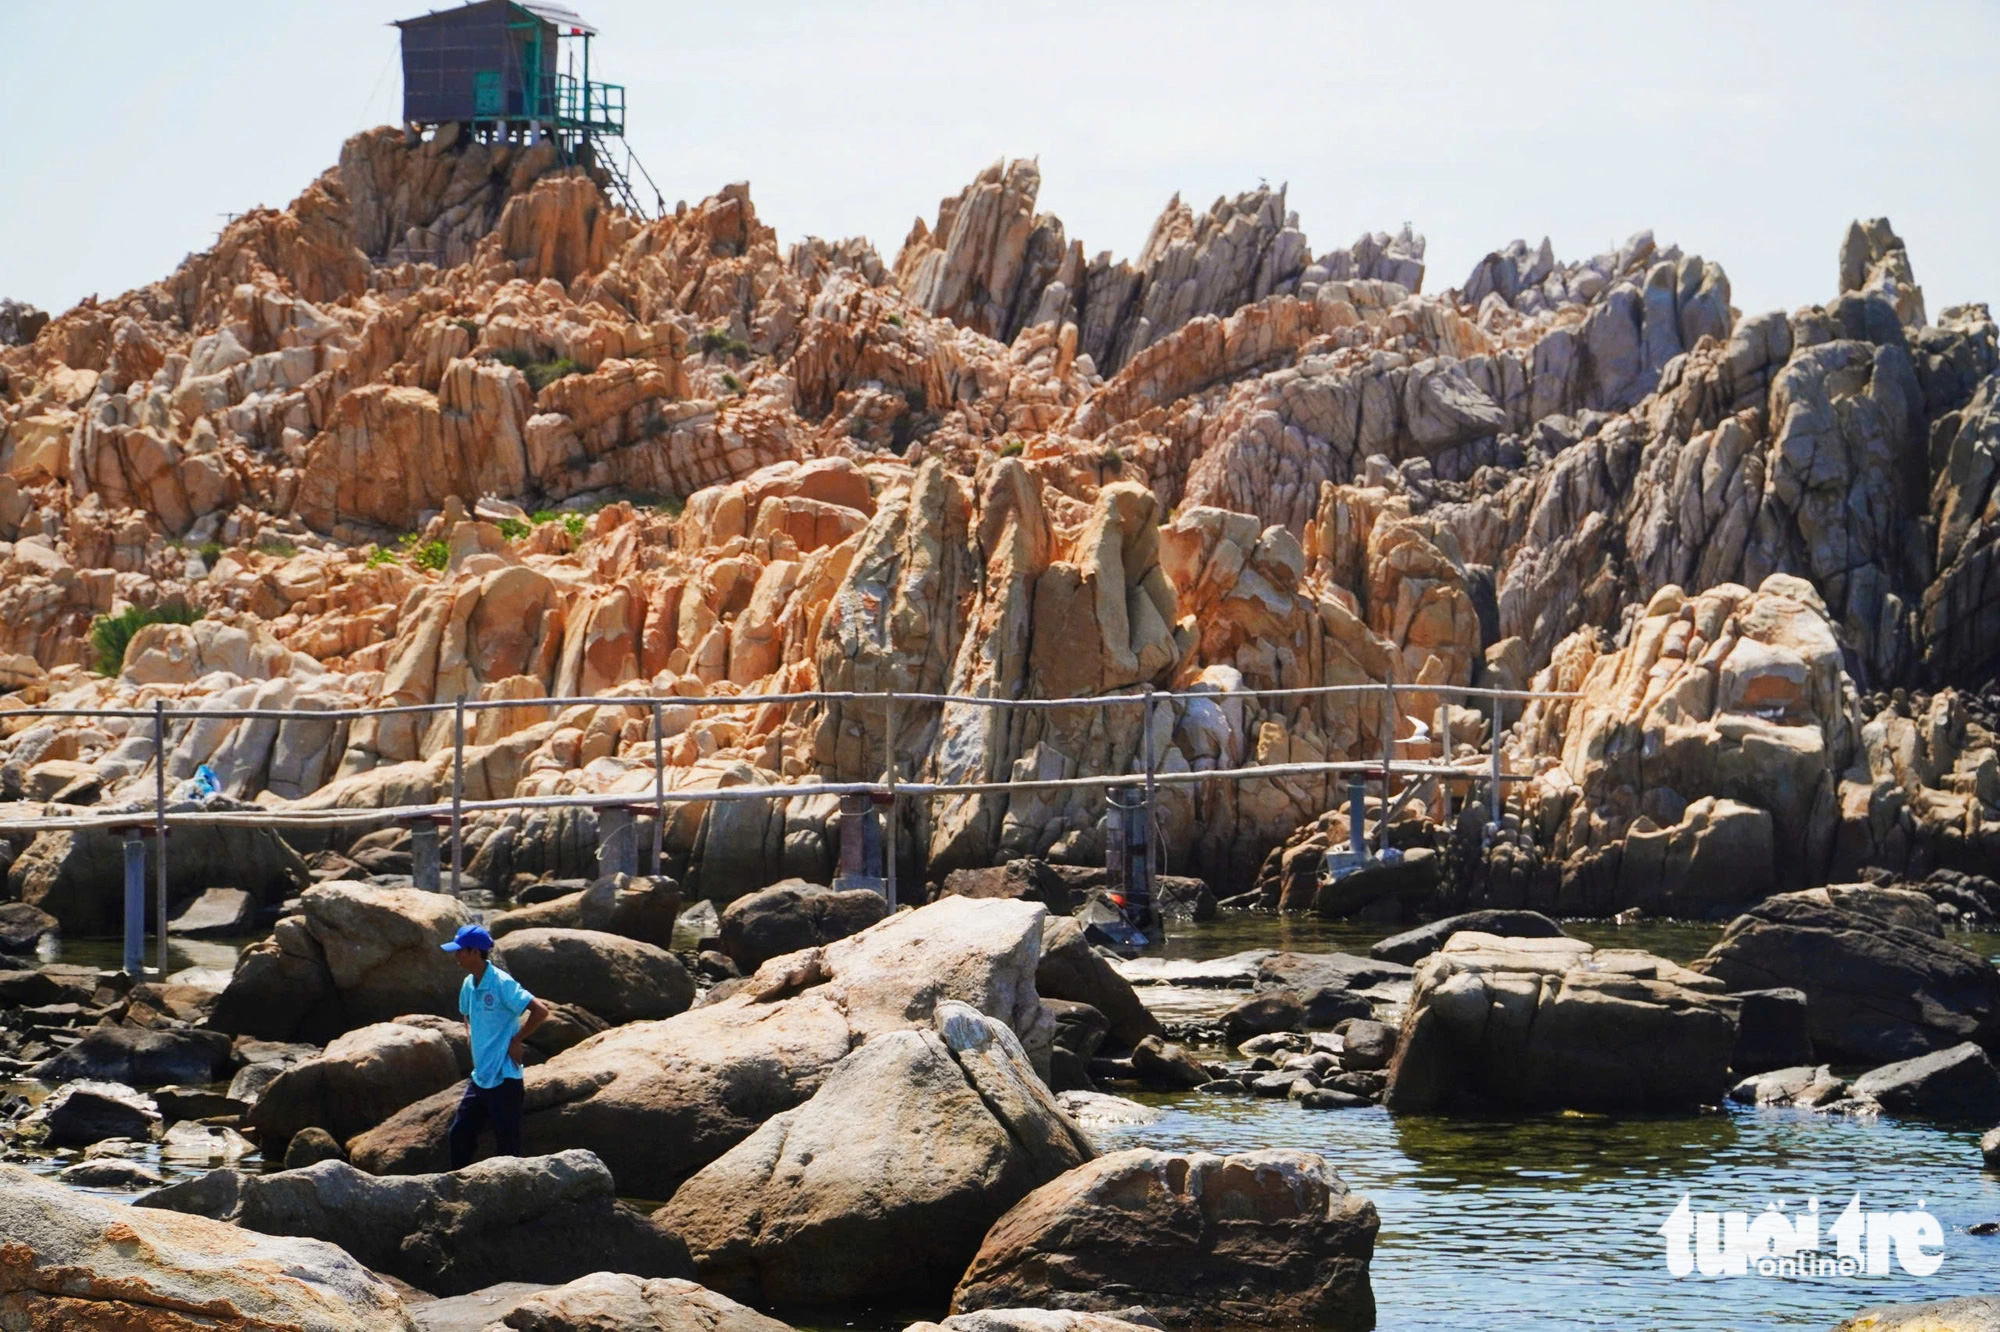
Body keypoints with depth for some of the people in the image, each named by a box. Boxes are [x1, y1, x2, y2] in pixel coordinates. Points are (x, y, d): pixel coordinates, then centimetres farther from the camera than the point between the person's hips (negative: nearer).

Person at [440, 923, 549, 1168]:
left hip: (503, 1077, -8)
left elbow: (541, 1011, -22)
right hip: (479, 1078, 8)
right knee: (460, 1133, 9)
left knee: (507, 1144, -3)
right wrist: (472, 1041, 14)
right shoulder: (468, 985, 9)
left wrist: (516, 1041, -15)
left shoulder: (502, 984, -16)